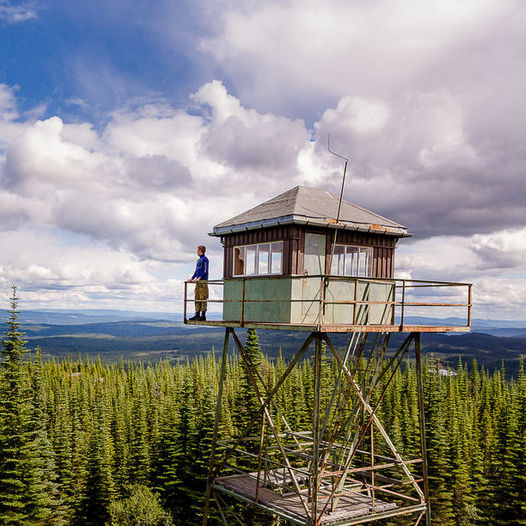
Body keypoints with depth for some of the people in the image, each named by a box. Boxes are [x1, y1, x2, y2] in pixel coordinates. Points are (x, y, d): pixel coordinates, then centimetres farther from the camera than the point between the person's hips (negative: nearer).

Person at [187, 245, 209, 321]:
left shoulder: (204, 259, -7)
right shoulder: (198, 260, 20)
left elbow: (205, 271, -13)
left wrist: (199, 278, -20)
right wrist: (192, 278, 12)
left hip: (203, 281, -9)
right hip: (198, 282, 9)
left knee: (203, 298, -8)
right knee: (197, 298, 8)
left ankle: (203, 315, -8)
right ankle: (197, 314, 11)